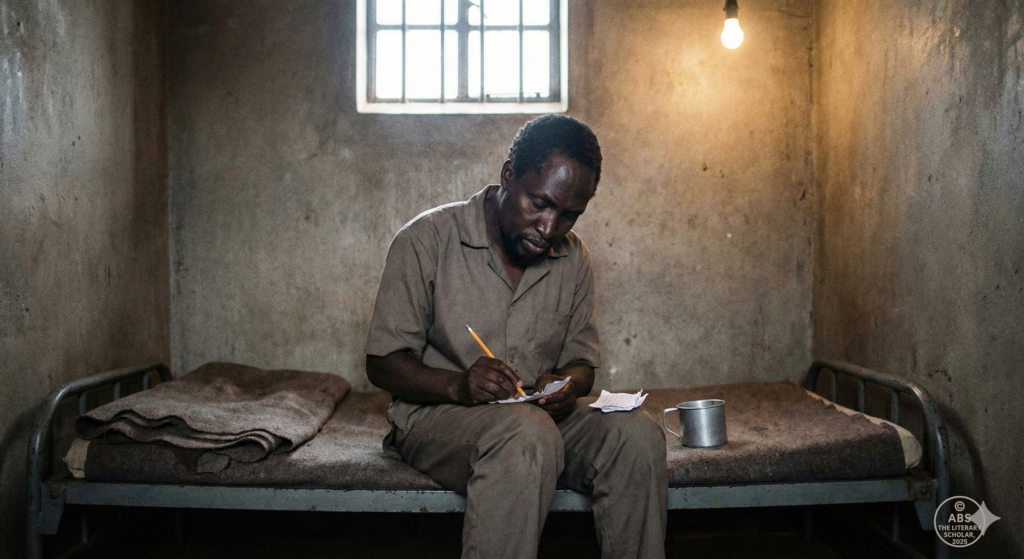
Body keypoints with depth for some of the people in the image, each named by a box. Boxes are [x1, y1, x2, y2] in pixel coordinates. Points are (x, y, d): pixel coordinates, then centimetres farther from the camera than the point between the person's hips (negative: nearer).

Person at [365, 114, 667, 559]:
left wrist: (568, 385, -12)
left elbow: (582, 359, 14)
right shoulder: (427, 239, -8)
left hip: (543, 415, 5)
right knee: (529, 433, -37)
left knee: (637, 434, -24)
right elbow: (382, 363, -7)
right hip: (436, 414, -4)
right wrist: (458, 385, -26)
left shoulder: (573, 259, 6)